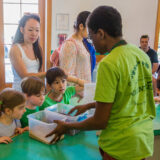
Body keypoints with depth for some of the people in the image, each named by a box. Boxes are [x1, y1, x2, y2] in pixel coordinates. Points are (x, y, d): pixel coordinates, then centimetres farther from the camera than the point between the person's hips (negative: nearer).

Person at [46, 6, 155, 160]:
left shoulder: (109, 64, -23)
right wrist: (90, 105, 18)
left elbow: (100, 122, -17)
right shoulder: (142, 55, 0)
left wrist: (67, 126, -1)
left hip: (122, 146, -7)